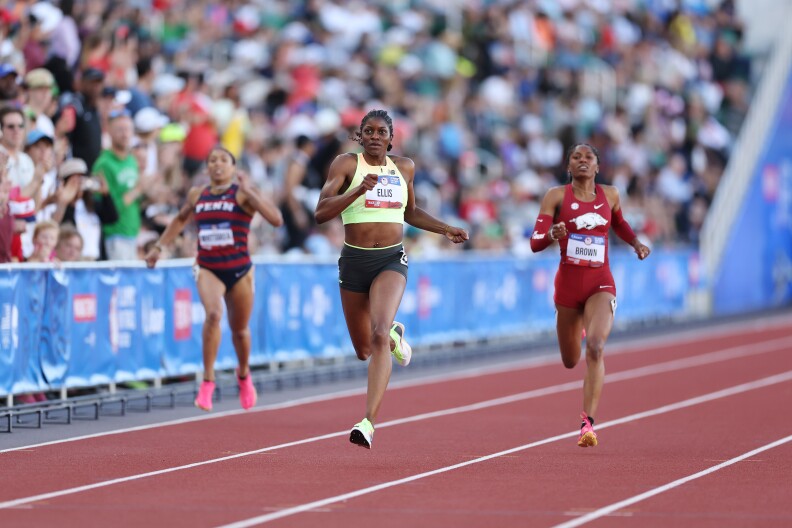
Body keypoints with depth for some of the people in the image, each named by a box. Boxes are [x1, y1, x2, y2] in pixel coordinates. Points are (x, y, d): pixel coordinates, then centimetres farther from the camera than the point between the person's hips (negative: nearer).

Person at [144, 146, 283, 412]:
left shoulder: (243, 193, -7)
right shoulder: (197, 195, 5)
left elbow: (276, 219, -20)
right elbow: (180, 219, 27)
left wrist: (250, 192, -24)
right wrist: (159, 246, 23)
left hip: (239, 270, -1)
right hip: (208, 268, 1)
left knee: (239, 329, 14)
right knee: (213, 313, -27)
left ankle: (244, 375, 45)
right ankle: (208, 380, -20)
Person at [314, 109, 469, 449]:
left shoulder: (404, 168, 9)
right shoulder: (346, 164, -2)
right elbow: (321, 213, -13)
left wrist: (446, 230, 16)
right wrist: (357, 190, -25)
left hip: (391, 259, 0)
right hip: (354, 259, 0)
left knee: (379, 334, -25)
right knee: (364, 351, 12)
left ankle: (369, 421, -29)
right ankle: (394, 335, 51)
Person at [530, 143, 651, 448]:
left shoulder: (610, 195, 5)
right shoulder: (556, 196, -2)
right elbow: (535, 243, -6)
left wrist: (636, 243, 9)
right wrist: (552, 234, -28)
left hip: (601, 283, -1)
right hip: (568, 282, 1)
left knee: (595, 348, -26)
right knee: (570, 361, 16)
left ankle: (588, 423, -26)